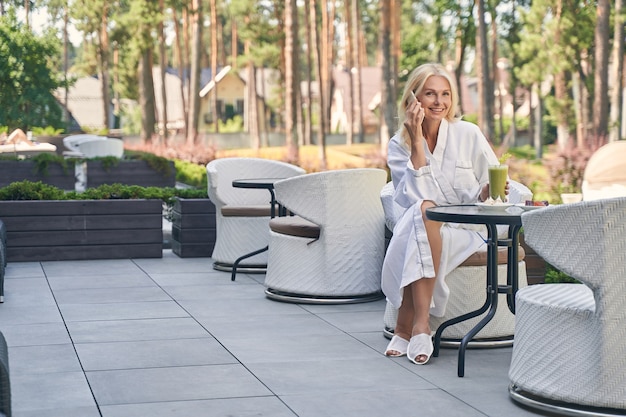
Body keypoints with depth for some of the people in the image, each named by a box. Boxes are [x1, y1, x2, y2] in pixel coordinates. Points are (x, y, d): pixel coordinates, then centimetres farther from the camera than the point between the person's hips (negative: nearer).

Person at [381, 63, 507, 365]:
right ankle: (420, 327, -32)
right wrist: (417, 144, -17)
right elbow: (416, 198, -13)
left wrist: (487, 193, -23)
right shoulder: (399, 145, 2)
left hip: (467, 229, -2)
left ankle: (407, 325, -25)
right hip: (423, 226, 2)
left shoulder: (468, 134, -2)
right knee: (424, 212, -34)